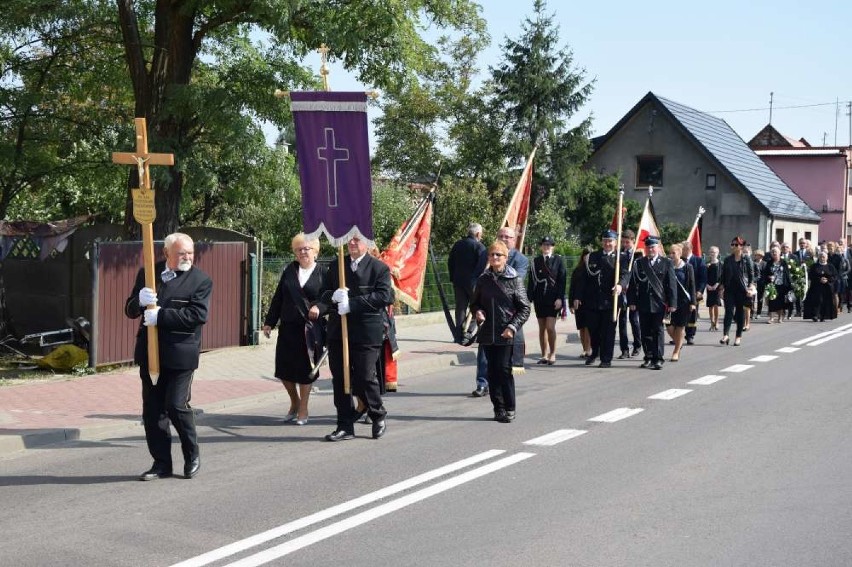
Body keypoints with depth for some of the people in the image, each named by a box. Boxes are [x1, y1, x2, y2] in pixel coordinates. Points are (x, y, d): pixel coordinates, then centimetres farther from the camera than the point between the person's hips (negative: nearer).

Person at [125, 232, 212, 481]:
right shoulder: (147, 274, 10)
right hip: (149, 353, 4)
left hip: (180, 355, -4)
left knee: (176, 405, -7)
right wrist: (139, 300, -13)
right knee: (152, 410, 7)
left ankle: (192, 455, 16)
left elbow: (198, 314, -15)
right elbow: (130, 310, 11)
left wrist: (161, 316, -19)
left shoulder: (201, 280, -2)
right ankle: (161, 463, 17)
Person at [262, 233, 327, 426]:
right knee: (284, 368, 6)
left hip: (310, 329, -3)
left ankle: (303, 409, 19)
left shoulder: (323, 273, -1)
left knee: (305, 368, 4)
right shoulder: (289, 270, 9)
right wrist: (269, 322, 9)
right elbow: (278, 297, 10)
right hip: (288, 327, 4)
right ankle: (294, 403, 29)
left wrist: (319, 307, -23)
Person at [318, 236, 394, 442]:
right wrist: (332, 296, -11)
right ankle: (345, 426, 14)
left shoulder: (379, 268, -1)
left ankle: (378, 416, 21)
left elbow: (384, 296, -12)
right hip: (338, 331, 5)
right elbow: (324, 292, 15)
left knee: (364, 378, -3)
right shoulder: (336, 265, 14)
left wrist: (352, 303, -18)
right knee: (340, 379, 6)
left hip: (366, 333, -5)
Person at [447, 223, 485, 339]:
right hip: (473, 281, -5)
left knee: (460, 307, 7)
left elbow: (450, 263, 14)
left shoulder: (457, 245, 11)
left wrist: (453, 278, 19)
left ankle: (459, 334, 5)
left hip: (458, 281, 5)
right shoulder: (479, 246, -8)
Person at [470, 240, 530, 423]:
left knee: (504, 369, -7)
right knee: (492, 371, 5)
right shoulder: (483, 280, 9)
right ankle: (498, 408, 14)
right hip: (487, 333, 4)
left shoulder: (514, 279, -2)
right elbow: (474, 303, 20)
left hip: (506, 334, -4)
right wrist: (477, 312, -3)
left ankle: (509, 409, 3)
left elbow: (525, 308, -1)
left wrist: (513, 327, -12)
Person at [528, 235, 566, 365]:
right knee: (542, 328, 7)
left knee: (550, 327, -11)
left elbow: (562, 280, -2)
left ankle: (552, 354, 0)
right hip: (539, 299, 3)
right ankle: (544, 355, 13)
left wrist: (560, 298, -9)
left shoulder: (558, 260, 2)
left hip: (553, 299, -3)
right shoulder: (536, 261, 9)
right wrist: (530, 297, 2)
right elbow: (531, 280, 9)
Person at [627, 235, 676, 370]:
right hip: (643, 303, 3)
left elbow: (672, 284, -1)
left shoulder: (666, 263, 2)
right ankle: (648, 357, 17)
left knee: (658, 331, 0)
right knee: (645, 331, 7)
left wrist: (672, 303, -7)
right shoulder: (638, 263, 7)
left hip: (659, 303, -2)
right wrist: (632, 301, -2)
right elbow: (633, 283, 6)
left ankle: (658, 359, 3)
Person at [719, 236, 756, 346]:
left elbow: (751, 275, 0)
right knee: (729, 311, -8)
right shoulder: (727, 260, 9)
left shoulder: (747, 260, 0)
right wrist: (722, 288, 7)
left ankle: (738, 336, 11)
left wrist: (750, 288, -7)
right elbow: (723, 275, 12)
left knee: (740, 313, 5)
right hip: (729, 289, 2)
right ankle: (725, 335, -18)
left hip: (742, 290, -2)